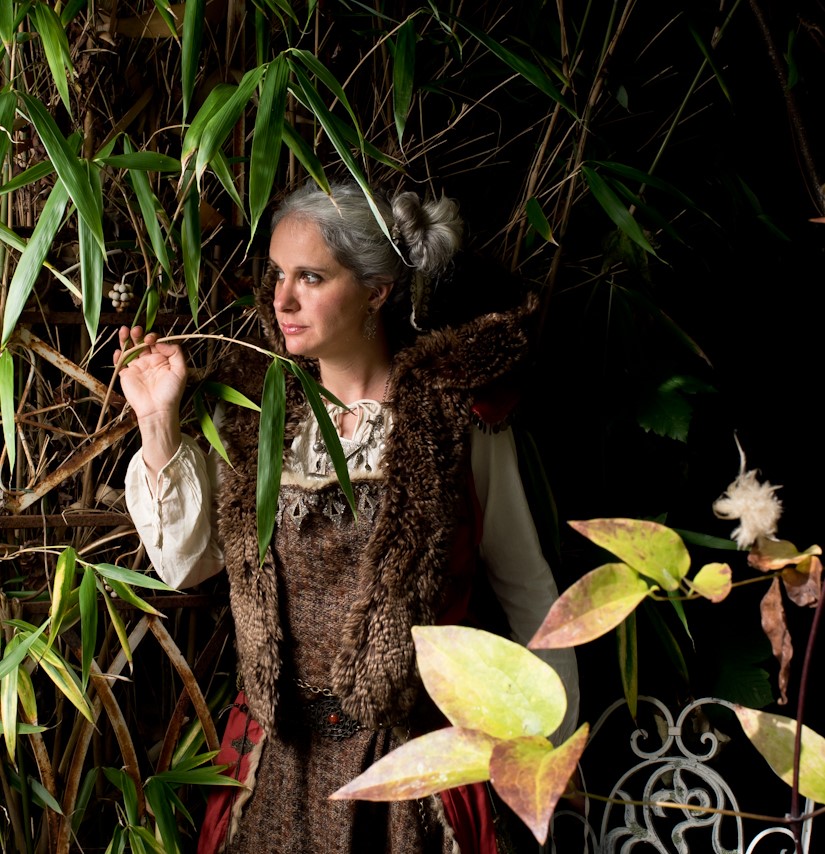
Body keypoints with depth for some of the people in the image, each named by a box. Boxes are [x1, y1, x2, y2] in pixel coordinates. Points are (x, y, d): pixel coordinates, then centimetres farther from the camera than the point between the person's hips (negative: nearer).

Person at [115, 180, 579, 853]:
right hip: (281, 755, 3)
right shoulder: (255, 407, 1)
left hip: (421, 762, -3)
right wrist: (160, 420, -8)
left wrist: (561, 748, 4)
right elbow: (185, 561, 0)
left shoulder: (455, 412, -9)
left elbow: (523, 583, -1)